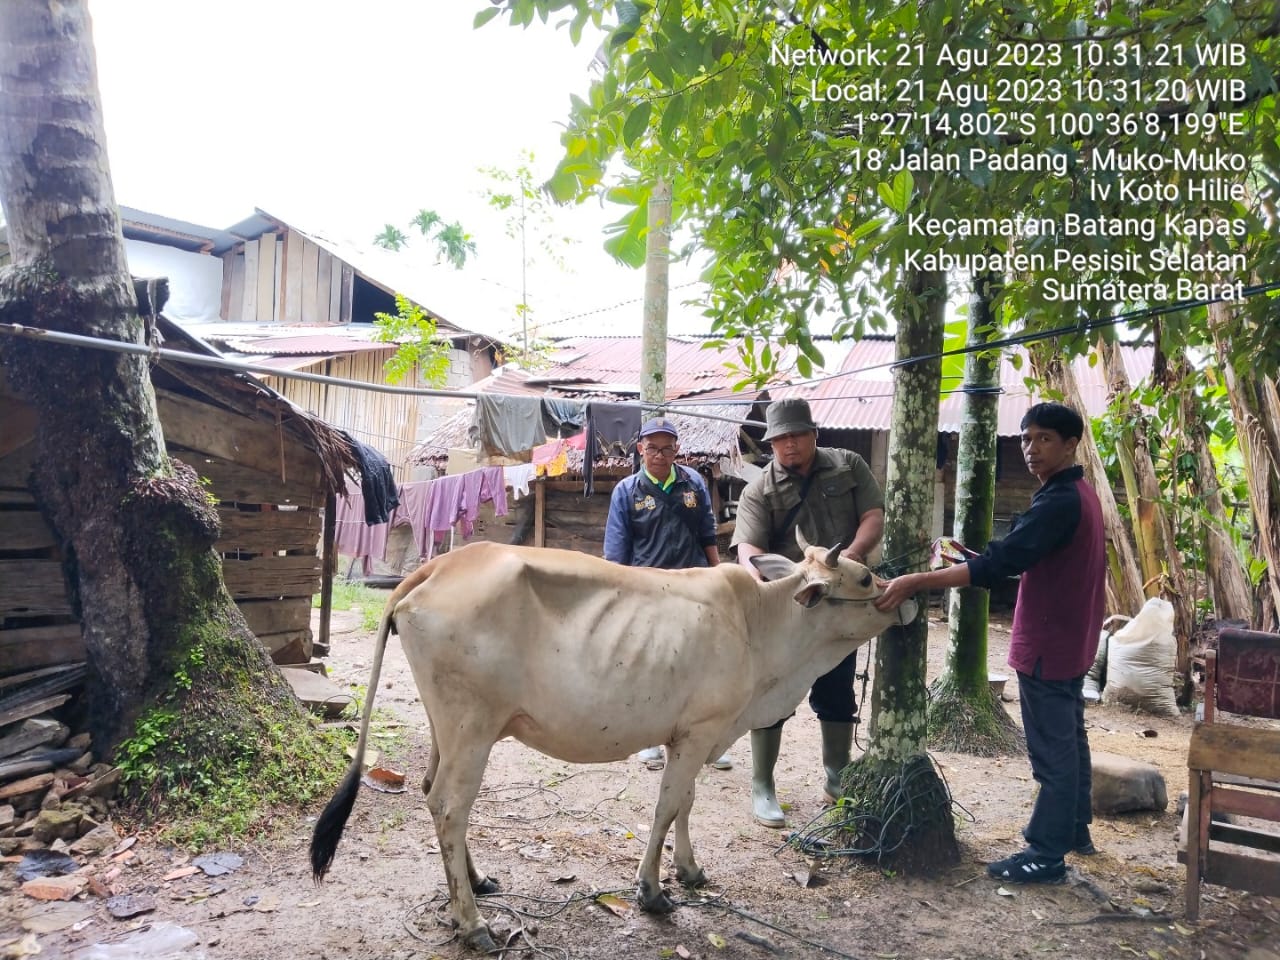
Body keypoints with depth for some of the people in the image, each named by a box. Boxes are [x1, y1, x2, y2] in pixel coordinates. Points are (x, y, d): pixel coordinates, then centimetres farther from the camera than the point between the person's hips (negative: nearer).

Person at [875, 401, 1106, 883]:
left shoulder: (1059, 501, -24)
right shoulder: (1078, 493, 9)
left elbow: (997, 563, -33)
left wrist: (915, 582, -36)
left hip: (1048, 644, -10)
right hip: (1069, 639, 10)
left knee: (1051, 749, -1)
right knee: (1069, 739, 21)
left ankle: (1047, 854, 10)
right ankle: (1074, 830, 35)